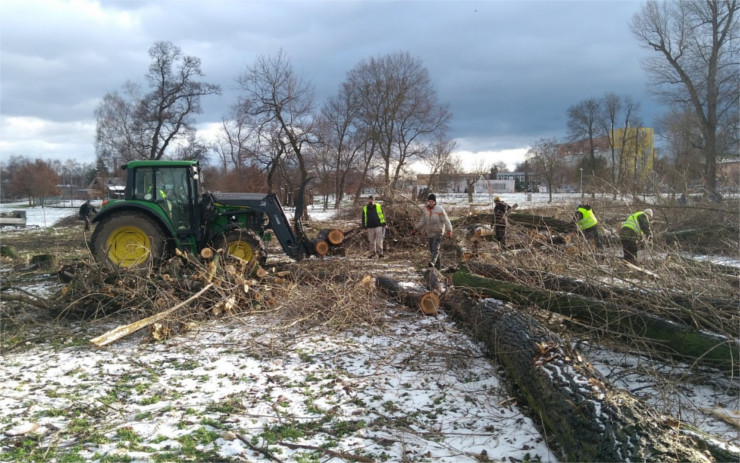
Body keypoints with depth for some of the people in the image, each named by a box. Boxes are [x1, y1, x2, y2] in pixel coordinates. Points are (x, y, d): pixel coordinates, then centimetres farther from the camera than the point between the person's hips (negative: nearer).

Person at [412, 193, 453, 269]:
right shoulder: (425, 210, 9)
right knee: (432, 249, 8)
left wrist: (449, 230, -21)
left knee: (435, 248, -19)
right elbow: (422, 221, 17)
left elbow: (446, 220, -10)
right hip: (429, 233, 6)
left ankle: (433, 262, -32)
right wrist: (416, 229, 8)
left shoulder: (440, 209, -6)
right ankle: (438, 265, 18)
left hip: (438, 233, -6)